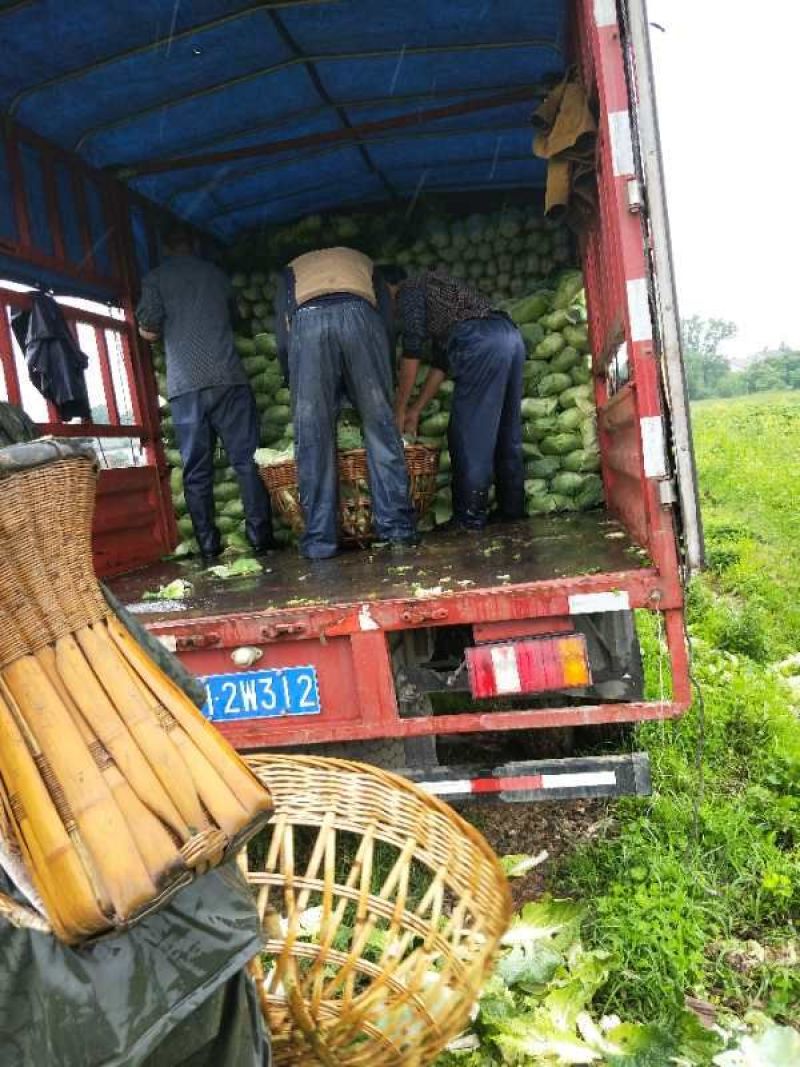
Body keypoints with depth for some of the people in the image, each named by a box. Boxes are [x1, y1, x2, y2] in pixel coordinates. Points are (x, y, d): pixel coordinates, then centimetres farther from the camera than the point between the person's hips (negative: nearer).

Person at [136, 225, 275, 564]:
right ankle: (260, 535, -1)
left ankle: (208, 546, 0)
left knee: (196, 470, 2)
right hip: (229, 378, 1)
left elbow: (148, 331, 0)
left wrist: (170, 328, 21)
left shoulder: (156, 277, 9)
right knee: (246, 460, 2)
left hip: (185, 384, -1)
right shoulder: (216, 273, 18)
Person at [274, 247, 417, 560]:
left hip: (307, 321, 0)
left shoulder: (293, 271, 38)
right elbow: (387, 326, 25)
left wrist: (295, 387, 25)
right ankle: (398, 526, 6)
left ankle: (320, 539, 3)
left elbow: (282, 342, 20)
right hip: (359, 316, 0)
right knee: (380, 425, 7)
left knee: (313, 437, 3)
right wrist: (381, 391, 28)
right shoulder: (365, 264, 40)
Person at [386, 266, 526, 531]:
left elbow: (411, 353, 0)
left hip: (481, 343, -9)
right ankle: (512, 506, 19)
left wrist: (400, 410, 6)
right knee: (506, 431, 13)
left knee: (468, 433, -4)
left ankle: (470, 515, -1)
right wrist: (416, 409, 32)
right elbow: (440, 361, 33)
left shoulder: (408, 291, 9)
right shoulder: (433, 290, 35)